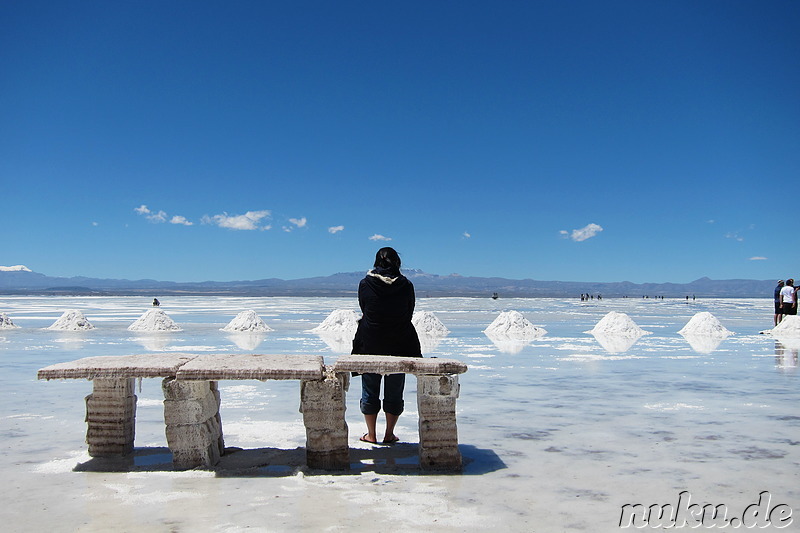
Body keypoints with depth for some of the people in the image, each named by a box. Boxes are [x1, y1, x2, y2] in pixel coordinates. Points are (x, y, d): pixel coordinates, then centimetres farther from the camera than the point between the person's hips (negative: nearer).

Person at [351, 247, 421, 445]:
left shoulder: (365, 284, -5)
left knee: (370, 391, 11)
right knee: (394, 392, 11)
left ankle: (371, 434, 18)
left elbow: (363, 311, 4)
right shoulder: (406, 286, -5)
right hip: (399, 347, 0)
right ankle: (389, 434, 18)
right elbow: (409, 313, 3)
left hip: (370, 345, 0)